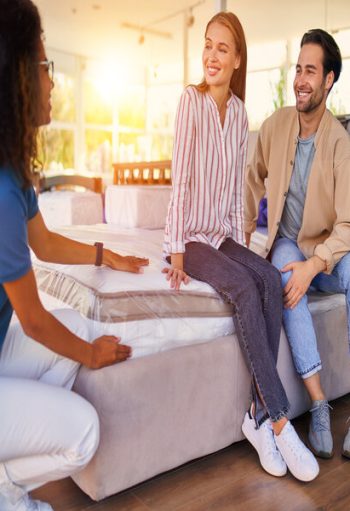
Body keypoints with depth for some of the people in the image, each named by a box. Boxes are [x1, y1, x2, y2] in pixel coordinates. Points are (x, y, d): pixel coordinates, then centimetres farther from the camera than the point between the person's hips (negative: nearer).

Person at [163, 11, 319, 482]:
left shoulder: (240, 112, 10)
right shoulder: (191, 100, -5)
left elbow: (236, 187, 10)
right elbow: (181, 180, -11)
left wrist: (240, 243, 3)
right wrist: (177, 250, -14)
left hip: (224, 236, 5)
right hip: (191, 237, -5)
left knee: (270, 278, -22)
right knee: (244, 287, -28)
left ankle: (259, 415, -15)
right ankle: (280, 420, -19)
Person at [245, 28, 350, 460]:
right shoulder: (275, 125, -3)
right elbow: (254, 180, 11)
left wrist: (313, 265, -32)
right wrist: (242, 233, 5)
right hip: (287, 244, 2)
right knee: (287, 279, -33)